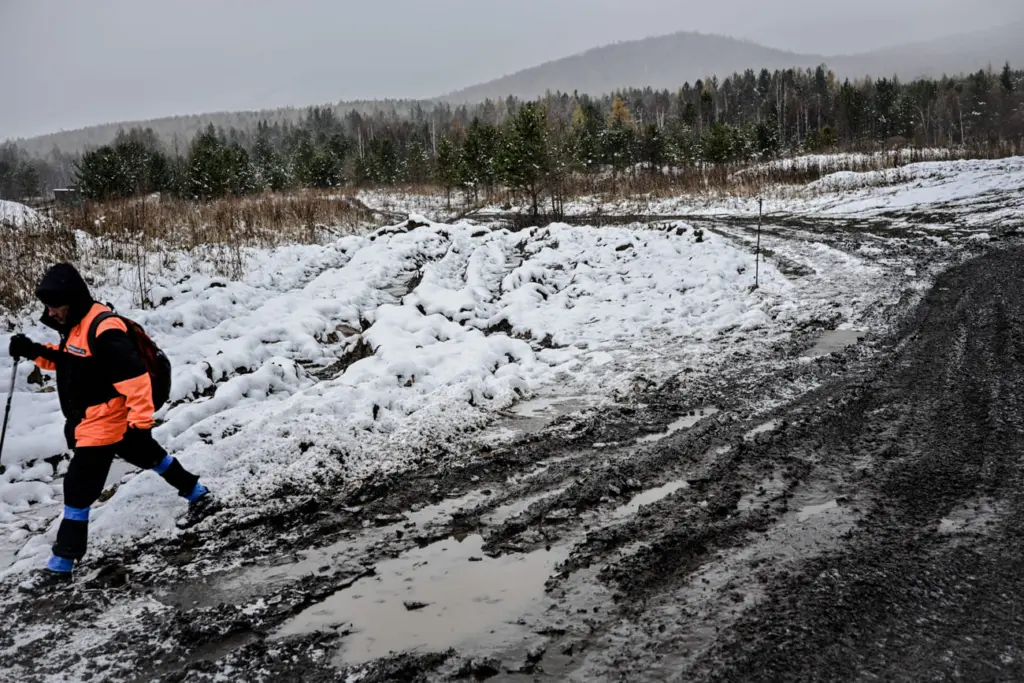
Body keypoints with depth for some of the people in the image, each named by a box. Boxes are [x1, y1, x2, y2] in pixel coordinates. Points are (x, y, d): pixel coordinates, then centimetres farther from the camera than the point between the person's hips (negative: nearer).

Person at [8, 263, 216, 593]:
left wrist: (141, 423, -31)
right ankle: (200, 496, 41)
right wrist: (35, 351, 2)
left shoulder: (104, 330, -27)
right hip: (88, 418, 11)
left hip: (104, 422, -10)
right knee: (149, 457, 24)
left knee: (78, 489, -4)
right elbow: (66, 359, 20)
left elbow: (135, 378, -30)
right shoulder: (75, 323, 4)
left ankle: (61, 565, 7)